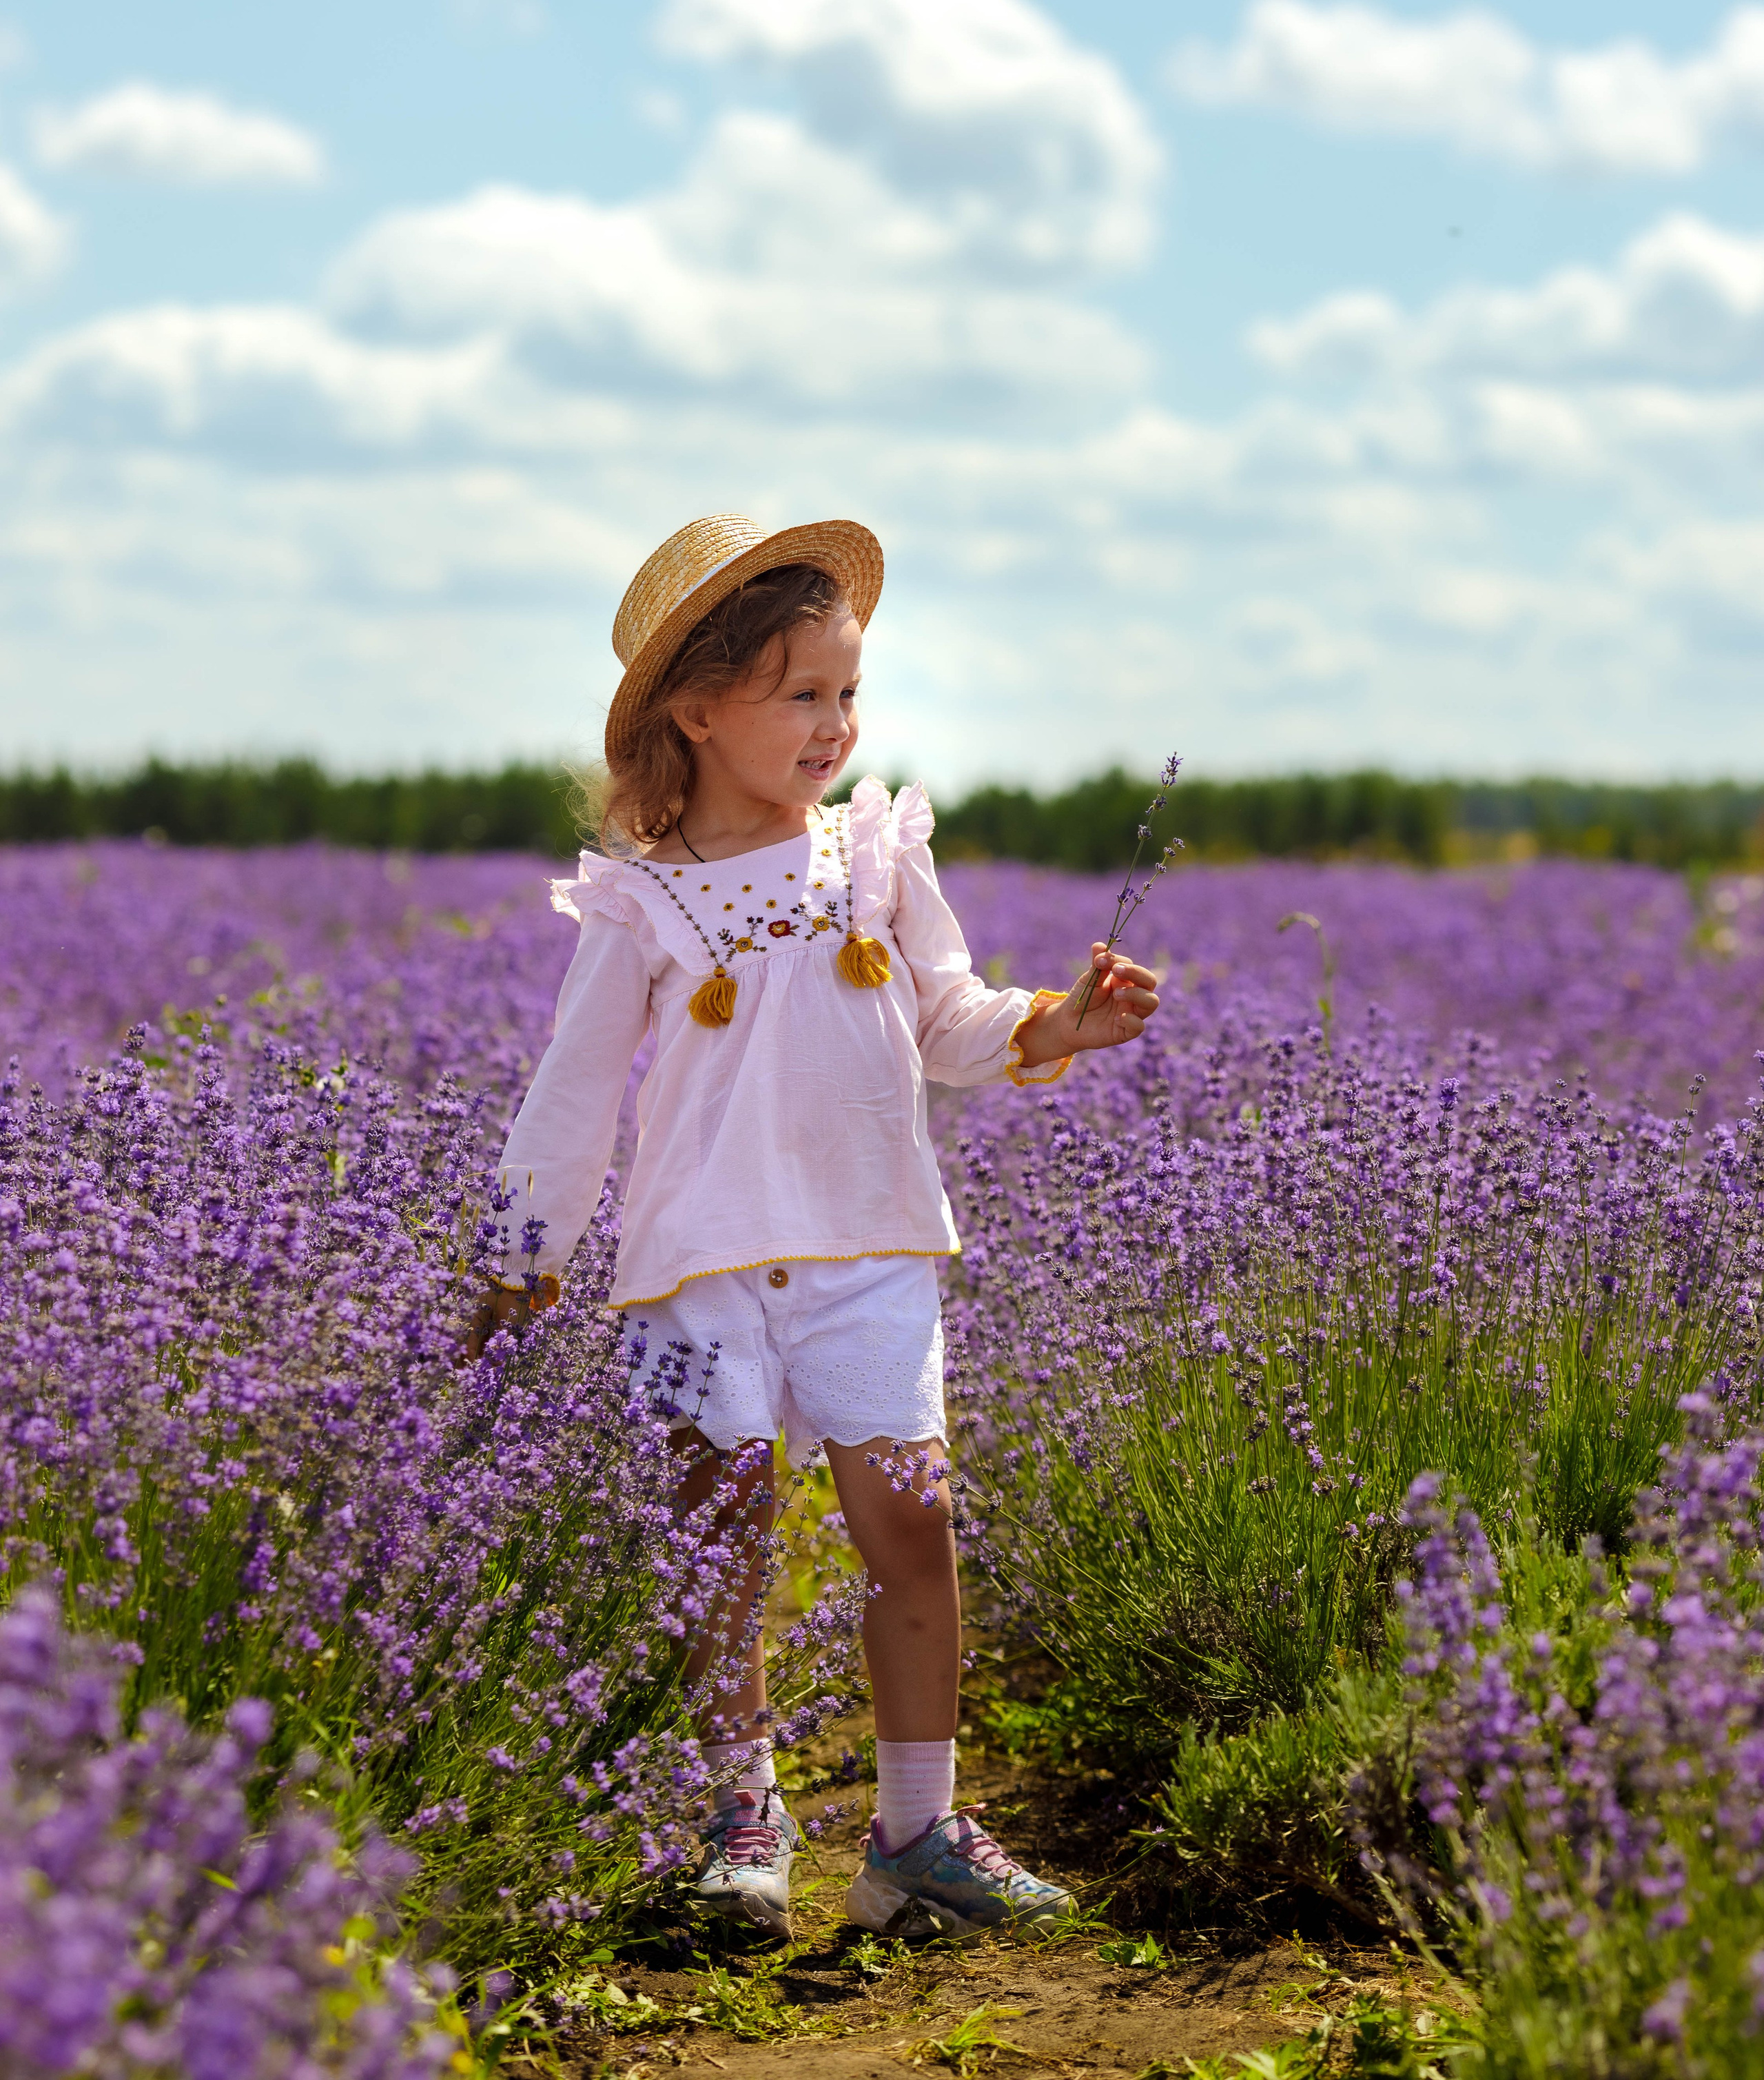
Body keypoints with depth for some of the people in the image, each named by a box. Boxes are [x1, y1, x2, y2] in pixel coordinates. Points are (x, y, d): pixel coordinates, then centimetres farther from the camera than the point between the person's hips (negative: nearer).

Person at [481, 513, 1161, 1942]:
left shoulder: (878, 855, 7)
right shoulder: (640, 904, -1)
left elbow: (949, 1024, 14)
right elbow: (576, 1091, 6)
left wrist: (1056, 1027, -5)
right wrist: (531, 1261, 7)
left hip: (870, 1254, 2)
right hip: (705, 1260, -2)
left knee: (909, 1516, -4)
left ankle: (919, 1827, 5)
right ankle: (744, 1806, 14)